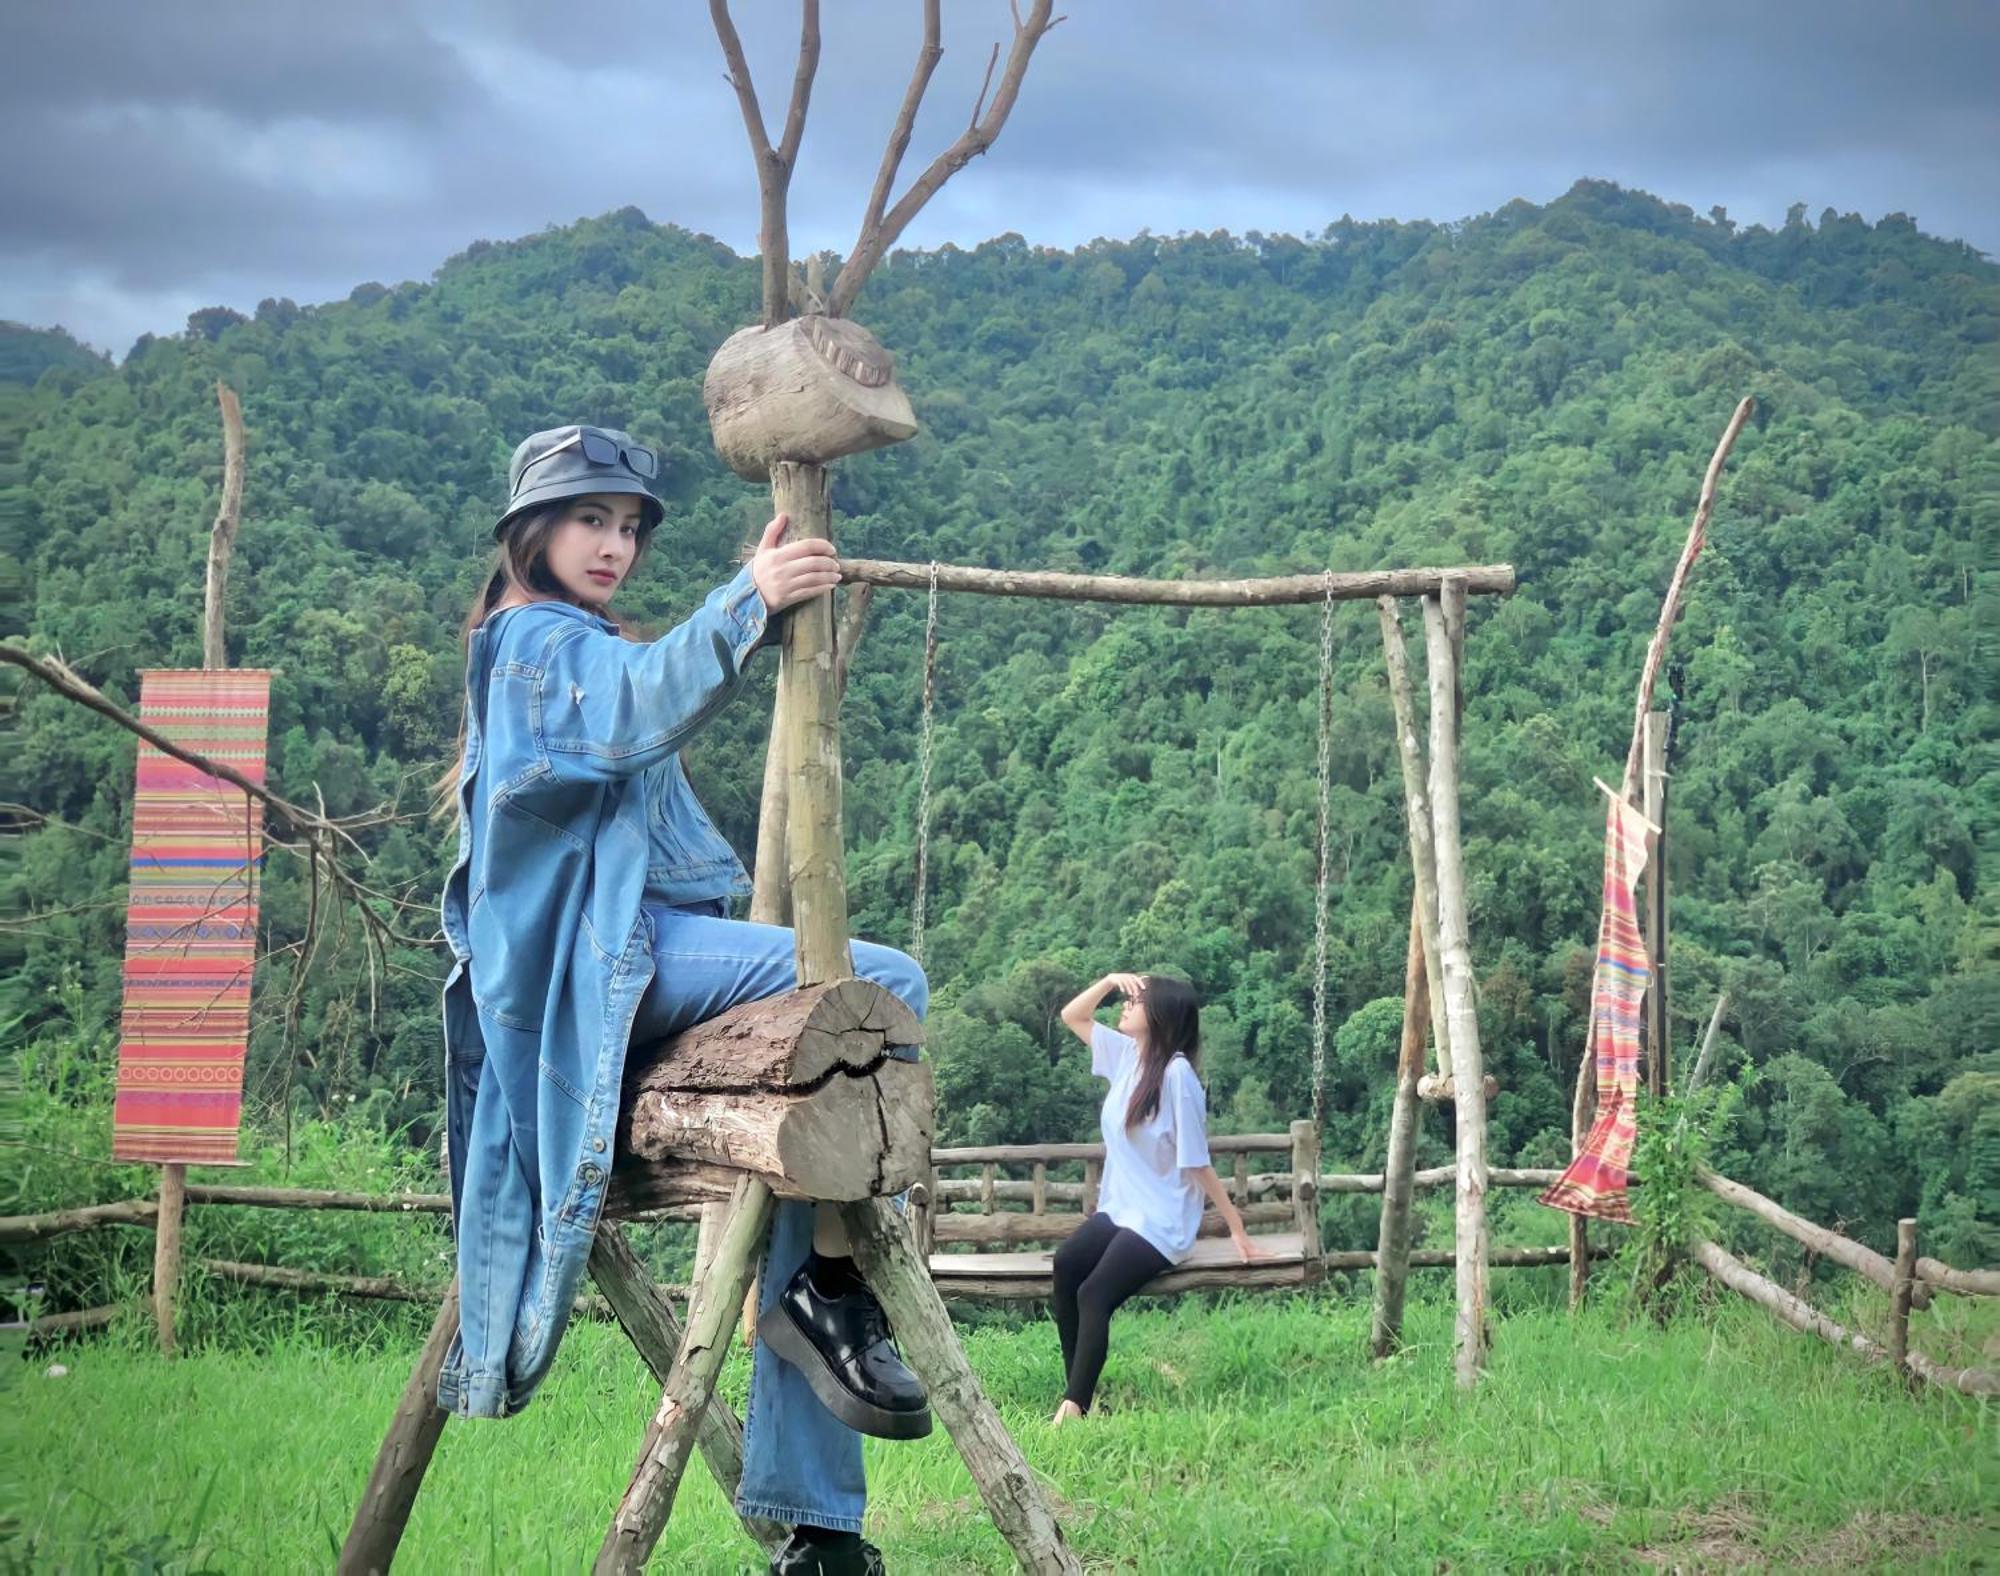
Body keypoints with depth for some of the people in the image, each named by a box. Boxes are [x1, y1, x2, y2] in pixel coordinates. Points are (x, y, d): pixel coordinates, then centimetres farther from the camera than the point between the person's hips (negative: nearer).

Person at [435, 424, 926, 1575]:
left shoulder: (579, 646, 30)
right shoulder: (538, 641, -2)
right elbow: (637, 711, -26)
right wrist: (746, 605, -38)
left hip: (633, 951, 10)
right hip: (602, 959, -10)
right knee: (883, 984, -24)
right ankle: (835, 1280, -21)